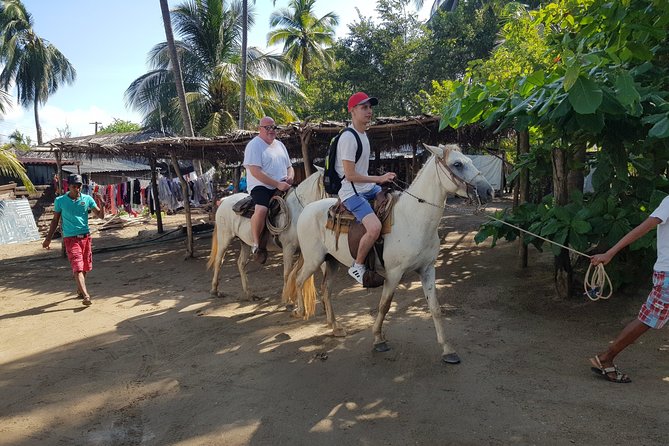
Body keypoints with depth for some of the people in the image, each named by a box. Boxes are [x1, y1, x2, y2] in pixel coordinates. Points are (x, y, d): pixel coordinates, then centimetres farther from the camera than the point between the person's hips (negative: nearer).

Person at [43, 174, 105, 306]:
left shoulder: (87, 199, 3)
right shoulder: (60, 201, -1)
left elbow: (101, 216, 3)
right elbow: (55, 220, 9)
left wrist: (101, 204, -15)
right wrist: (48, 238, 8)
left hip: (85, 237, 3)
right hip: (70, 238, -3)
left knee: (85, 267, 13)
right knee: (77, 267, -14)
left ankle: (80, 289, 35)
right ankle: (86, 295, -22)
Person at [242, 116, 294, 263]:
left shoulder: (279, 144, 20)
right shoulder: (254, 145, -4)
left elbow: (289, 166, 26)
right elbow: (255, 172, -15)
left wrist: (290, 177, 0)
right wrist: (277, 184, -20)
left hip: (282, 187, 8)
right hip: (261, 187, -7)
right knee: (261, 209, -35)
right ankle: (256, 244, -17)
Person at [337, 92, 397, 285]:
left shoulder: (363, 134, 12)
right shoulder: (348, 137, -18)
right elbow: (350, 175, -21)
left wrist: (381, 179, 15)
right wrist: (379, 179, -16)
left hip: (367, 188, 10)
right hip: (351, 192, -10)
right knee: (375, 227, -29)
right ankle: (357, 266, -5)